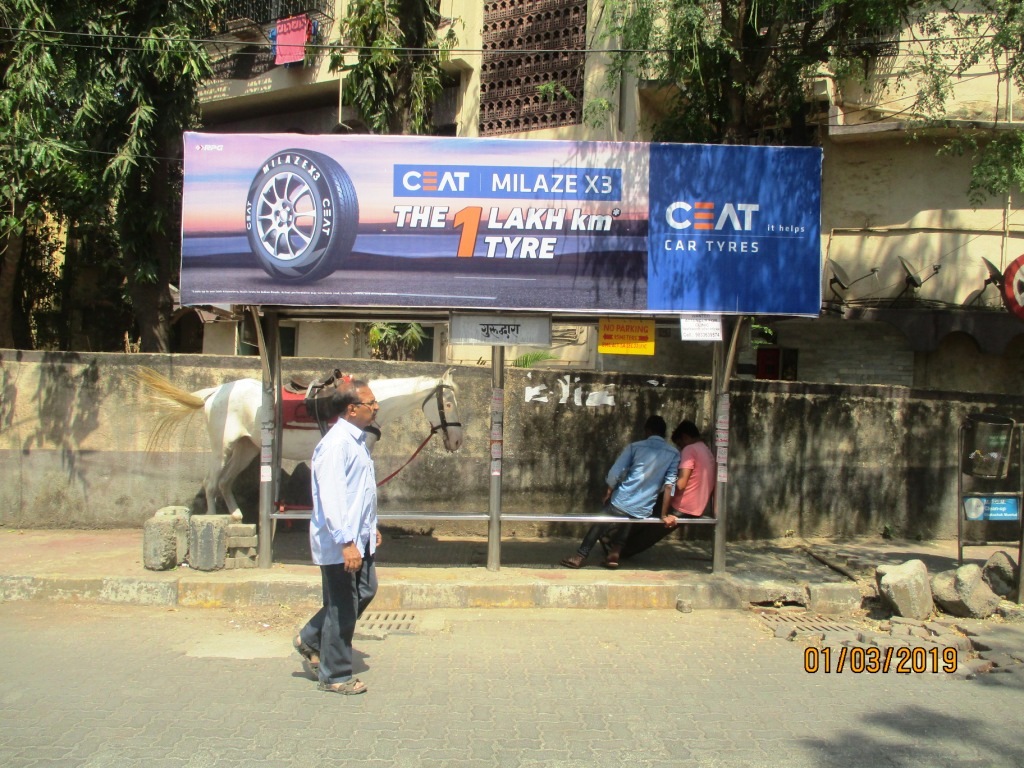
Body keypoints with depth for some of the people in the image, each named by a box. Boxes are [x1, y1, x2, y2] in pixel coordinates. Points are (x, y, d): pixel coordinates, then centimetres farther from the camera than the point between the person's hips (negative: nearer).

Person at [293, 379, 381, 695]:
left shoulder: (356, 440, 11)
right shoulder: (336, 444, -21)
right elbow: (331, 497, -27)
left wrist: (370, 527, 25)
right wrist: (346, 542, -29)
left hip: (359, 539, 10)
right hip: (339, 543, -10)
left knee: (365, 591, 18)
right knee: (343, 608, 2)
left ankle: (311, 639, 33)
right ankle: (334, 676, 18)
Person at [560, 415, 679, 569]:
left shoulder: (635, 446, 0)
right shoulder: (673, 454, 3)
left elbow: (614, 473, -4)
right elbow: (669, 485, -3)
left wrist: (608, 493, 13)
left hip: (621, 503, -2)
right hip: (643, 511, 2)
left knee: (601, 524, 21)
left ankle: (581, 556, 26)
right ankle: (615, 552, 22)